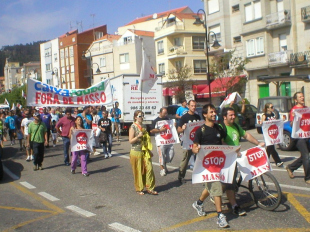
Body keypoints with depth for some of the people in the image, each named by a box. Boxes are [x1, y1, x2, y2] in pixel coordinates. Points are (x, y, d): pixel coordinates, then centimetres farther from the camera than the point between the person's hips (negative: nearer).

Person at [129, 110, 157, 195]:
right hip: (136, 152, -5)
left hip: (145, 151, 6)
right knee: (138, 171, 2)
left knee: (149, 168, -1)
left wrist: (150, 150, 16)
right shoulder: (133, 127, -7)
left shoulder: (143, 126, 11)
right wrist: (138, 136, -25)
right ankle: (139, 189, 15)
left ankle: (150, 188, 8)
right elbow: (130, 141, -10)